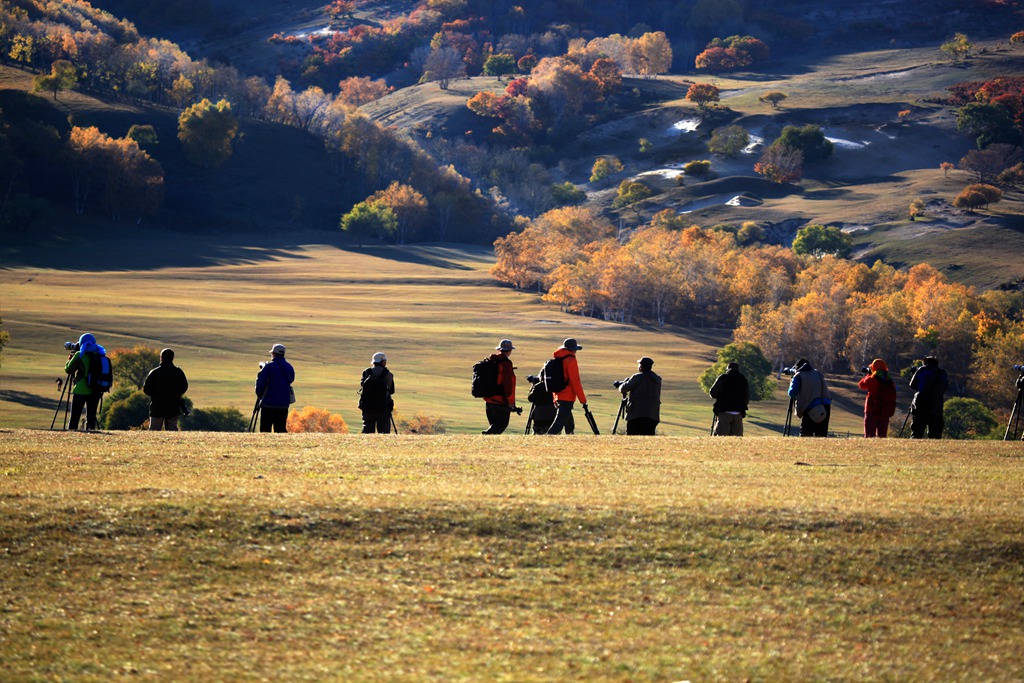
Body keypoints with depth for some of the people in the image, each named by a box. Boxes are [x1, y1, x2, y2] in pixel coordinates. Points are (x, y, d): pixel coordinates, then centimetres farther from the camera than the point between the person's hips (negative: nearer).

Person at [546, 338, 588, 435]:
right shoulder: (571, 361, -11)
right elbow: (575, 382, -15)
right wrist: (583, 400, -12)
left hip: (558, 397, 9)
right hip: (567, 398, -9)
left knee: (569, 424, 17)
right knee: (559, 424, -13)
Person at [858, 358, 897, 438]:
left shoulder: (872, 380, -13)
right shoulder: (890, 382, -1)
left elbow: (861, 384, 2)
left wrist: (868, 374, 19)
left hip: (872, 412, -4)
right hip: (885, 413, 4)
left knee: (869, 435, -1)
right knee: (882, 435, 10)